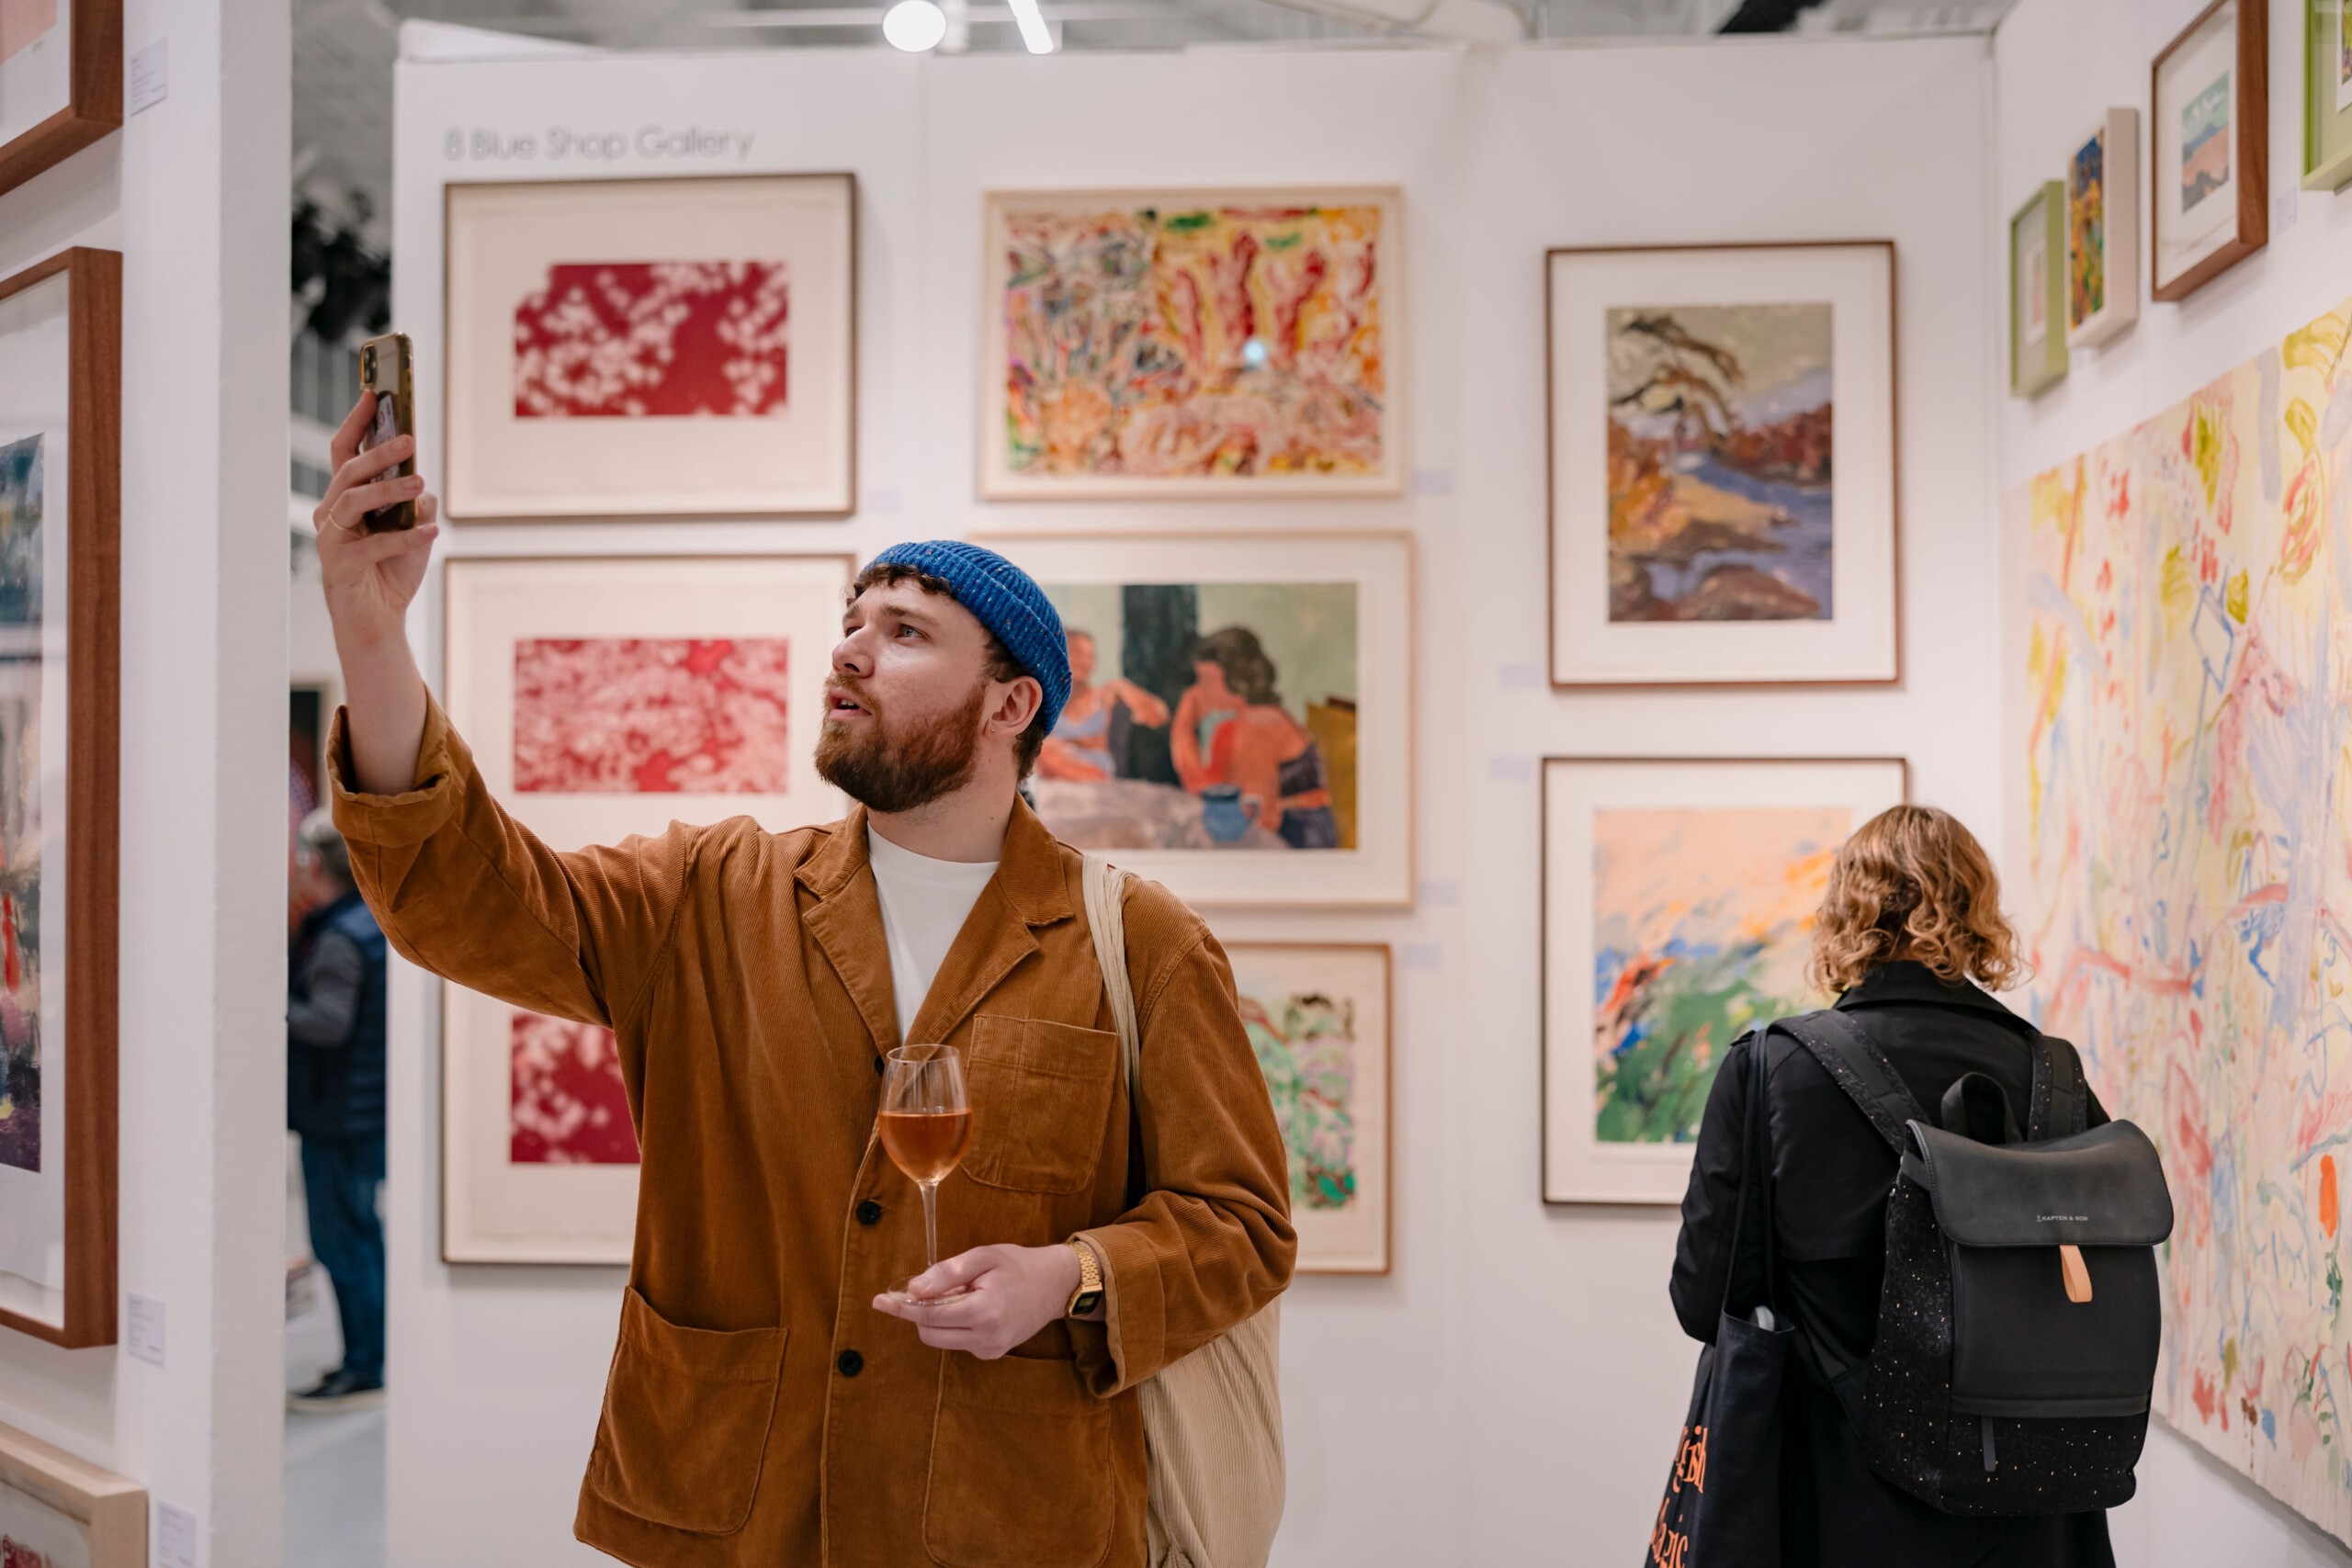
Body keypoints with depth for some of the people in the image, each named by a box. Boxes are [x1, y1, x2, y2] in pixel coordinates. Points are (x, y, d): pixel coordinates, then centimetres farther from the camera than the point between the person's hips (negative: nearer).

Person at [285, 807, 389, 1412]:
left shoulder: (340, 938, -18)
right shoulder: (374, 921, 12)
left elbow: (328, 1022, -25)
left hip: (339, 1115, -10)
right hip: (369, 1109, 10)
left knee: (343, 1240, -3)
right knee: (362, 1236, 15)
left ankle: (364, 1370, 1)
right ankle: (371, 1362, 23)